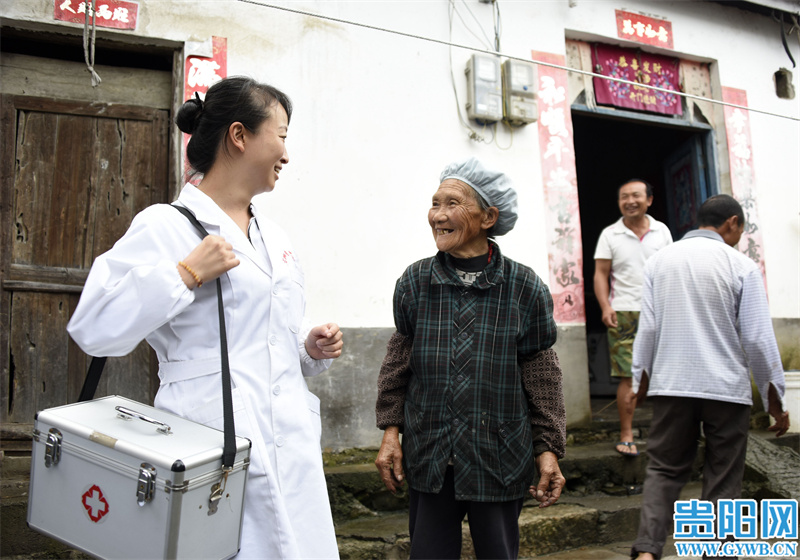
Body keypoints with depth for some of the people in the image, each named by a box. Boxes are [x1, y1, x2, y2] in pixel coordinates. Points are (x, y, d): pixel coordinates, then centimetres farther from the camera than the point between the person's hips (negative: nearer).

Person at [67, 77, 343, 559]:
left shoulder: (273, 234, 15)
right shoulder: (167, 226, -9)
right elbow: (93, 328, -16)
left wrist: (311, 348, 7)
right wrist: (186, 274, -19)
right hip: (214, 456, -7)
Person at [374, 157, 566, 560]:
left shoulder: (525, 288, -6)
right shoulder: (415, 282, -2)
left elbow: (540, 373, 1)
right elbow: (398, 362, 7)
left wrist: (548, 449, 1)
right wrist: (391, 430, 4)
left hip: (499, 461, -1)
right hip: (428, 459, 1)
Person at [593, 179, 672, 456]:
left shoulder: (662, 231, 11)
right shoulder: (610, 234, 5)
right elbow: (601, 274, 3)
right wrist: (605, 306, -10)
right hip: (624, 314, -2)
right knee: (628, 376, -4)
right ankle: (626, 435, 4)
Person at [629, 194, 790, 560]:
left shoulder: (659, 260, 3)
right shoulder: (740, 266, -4)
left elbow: (647, 329, 2)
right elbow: (758, 340, -5)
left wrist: (641, 381, 11)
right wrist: (775, 400, 4)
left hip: (671, 385, 2)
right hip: (726, 389, -2)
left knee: (664, 469, 10)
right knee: (723, 482, 10)